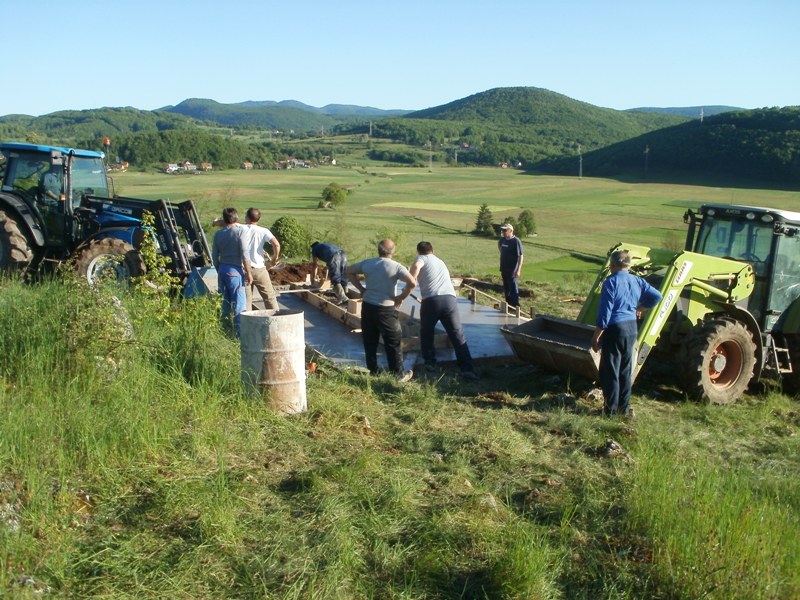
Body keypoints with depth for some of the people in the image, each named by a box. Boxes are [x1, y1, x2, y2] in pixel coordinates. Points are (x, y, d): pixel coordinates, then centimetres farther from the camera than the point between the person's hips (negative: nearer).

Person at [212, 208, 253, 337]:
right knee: (239, 303, -3)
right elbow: (244, 254, -14)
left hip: (222, 269, 6)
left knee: (226, 301, 14)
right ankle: (239, 331, -5)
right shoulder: (241, 231, -8)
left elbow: (214, 256, 11)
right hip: (235, 270, -6)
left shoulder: (218, 234, 9)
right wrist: (248, 273, -9)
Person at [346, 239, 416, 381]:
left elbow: (348, 271, 15)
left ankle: (373, 371, 25)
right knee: (394, 342, 8)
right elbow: (412, 283, -22)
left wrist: (361, 288, 12)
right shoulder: (396, 266, -11)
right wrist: (401, 297, -8)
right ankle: (398, 374, 14)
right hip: (386, 309, -4)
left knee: (369, 341, 16)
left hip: (367, 306, 4)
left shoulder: (367, 263, 3)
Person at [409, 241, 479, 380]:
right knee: (458, 336, 3)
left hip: (431, 300, -4)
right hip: (450, 299, 4)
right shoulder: (440, 261, 33)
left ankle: (430, 362, 26)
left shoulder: (421, 258, 14)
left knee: (426, 334, 21)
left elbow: (416, 266, -12)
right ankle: (467, 369, -6)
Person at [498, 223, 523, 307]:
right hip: (504, 268, 8)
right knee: (506, 288, 15)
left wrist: (518, 270, -22)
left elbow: (520, 256, -17)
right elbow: (499, 244, 31)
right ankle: (508, 304, 26)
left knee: (513, 288, -3)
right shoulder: (503, 240, 5)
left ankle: (515, 306, 3)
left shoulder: (516, 241, -15)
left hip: (512, 270, -8)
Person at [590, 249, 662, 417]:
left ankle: (611, 409, 8)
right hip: (632, 328, 7)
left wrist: (596, 337, -11)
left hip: (615, 329, -7)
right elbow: (656, 296, 7)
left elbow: (605, 312, -16)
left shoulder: (611, 282, -14)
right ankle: (624, 407, 24)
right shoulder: (637, 281, 5)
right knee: (626, 370, 17)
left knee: (610, 371, 3)